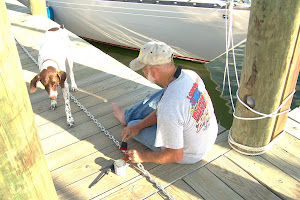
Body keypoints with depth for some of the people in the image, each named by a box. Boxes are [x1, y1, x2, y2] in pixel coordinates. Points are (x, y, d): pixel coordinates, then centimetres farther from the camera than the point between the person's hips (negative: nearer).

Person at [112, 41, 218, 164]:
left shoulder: (169, 110, -41)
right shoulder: (190, 75, -15)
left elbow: (176, 155, -28)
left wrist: (143, 156, -13)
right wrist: (138, 126, -3)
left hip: (188, 156, -6)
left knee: (132, 125, 8)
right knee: (161, 95, 18)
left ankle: (128, 119, 46)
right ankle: (127, 116, 39)